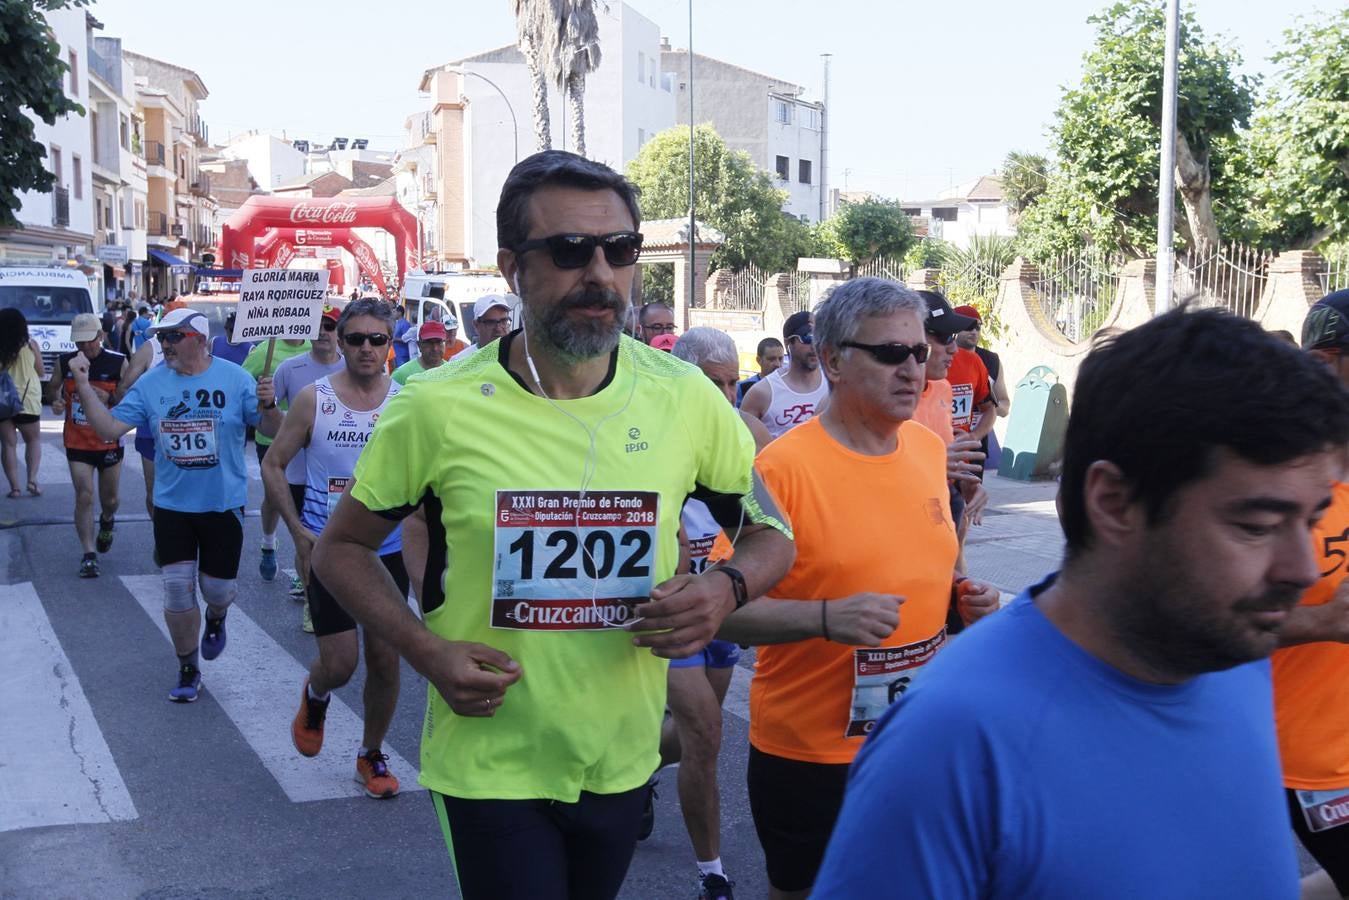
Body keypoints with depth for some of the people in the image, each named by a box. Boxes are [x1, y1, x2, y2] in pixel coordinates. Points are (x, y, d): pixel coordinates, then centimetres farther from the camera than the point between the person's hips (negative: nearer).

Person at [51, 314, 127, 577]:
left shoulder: (118, 363, -8)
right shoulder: (64, 362, -1)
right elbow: (56, 392, 14)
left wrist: (109, 398, -23)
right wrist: (56, 403, -9)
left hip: (109, 443, 0)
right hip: (77, 443, 1)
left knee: (110, 500, 12)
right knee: (84, 497, -9)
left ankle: (107, 522, 48)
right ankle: (89, 555, -4)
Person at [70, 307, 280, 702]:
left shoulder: (234, 379, -10)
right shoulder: (151, 383, -3)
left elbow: (274, 430, -8)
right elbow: (109, 428, -6)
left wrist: (268, 405, -30)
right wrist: (83, 385, -16)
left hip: (224, 504, -2)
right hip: (172, 506, 2)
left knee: (217, 588, 8)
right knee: (177, 591, 3)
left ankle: (215, 620, 45)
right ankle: (188, 670, 21)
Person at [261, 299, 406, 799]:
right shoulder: (313, 400, -6)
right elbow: (273, 464, 1)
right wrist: (298, 530, -9)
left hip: (388, 551, 2)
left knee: (385, 661, 7)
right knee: (339, 664, -5)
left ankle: (372, 755, 28)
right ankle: (315, 697, 33)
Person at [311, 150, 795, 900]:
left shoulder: (686, 399, -7)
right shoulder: (439, 407, -14)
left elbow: (772, 535, 5)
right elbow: (342, 548, -1)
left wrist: (727, 588, -18)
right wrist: (427, 651, -17)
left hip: (623, 761, 4)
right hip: (491, 764, -3)